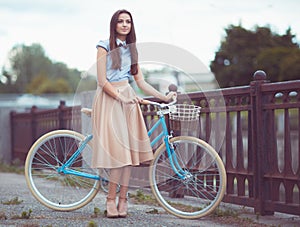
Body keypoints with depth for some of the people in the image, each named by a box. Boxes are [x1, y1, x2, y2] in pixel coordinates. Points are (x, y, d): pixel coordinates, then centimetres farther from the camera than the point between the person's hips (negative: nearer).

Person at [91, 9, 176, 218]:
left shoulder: (131, 49, 15)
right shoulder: (105, 46, -2)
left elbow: (141, 81, 14)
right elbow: (102, 81, -8)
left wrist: (164, 97, 6)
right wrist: (121, 97, -17)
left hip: (128, 98, 5)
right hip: (109, 98, -5)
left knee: (128, 149, -4)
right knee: (118, 148, -14)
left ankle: (122, 200, -1)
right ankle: (111, 199, -5)